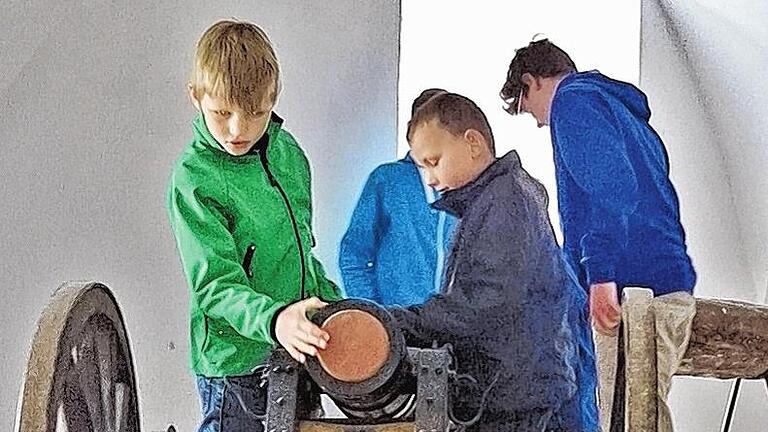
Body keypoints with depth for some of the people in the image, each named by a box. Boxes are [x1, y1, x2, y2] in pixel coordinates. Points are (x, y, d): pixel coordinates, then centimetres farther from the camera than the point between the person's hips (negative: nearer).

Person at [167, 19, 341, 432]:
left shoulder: (286, 149, 4)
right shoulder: (194, 177, -17)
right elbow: (216, 287, -23)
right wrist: (273, 320, -39)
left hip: (298, 350, 7)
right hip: (236, 363, -7)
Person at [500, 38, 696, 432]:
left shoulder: (573, 101, -1)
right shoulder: (626, 111, 28)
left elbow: (608, 181, -18)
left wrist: (600, 273, -24)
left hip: (627, 292, -10)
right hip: (671, 289, 10)